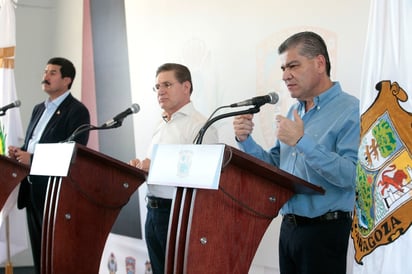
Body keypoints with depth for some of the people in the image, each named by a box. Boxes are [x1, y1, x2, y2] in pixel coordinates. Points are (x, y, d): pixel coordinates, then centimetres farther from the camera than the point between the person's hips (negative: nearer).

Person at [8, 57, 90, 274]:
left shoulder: (76, 111, -9)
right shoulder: (39, 109, 17)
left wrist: (32, 158, -21)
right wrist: (19, 152, 0)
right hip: (32, 188, 8)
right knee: (38, 251, 13)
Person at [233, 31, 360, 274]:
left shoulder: (351, 111, -13)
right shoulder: (295, 112, 14)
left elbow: (352, 176, -24)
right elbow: (274, 166, 16)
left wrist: (302, 142, -25)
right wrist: (246, 140, 0)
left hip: (324, 229, -7)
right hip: (289, 226, 8)